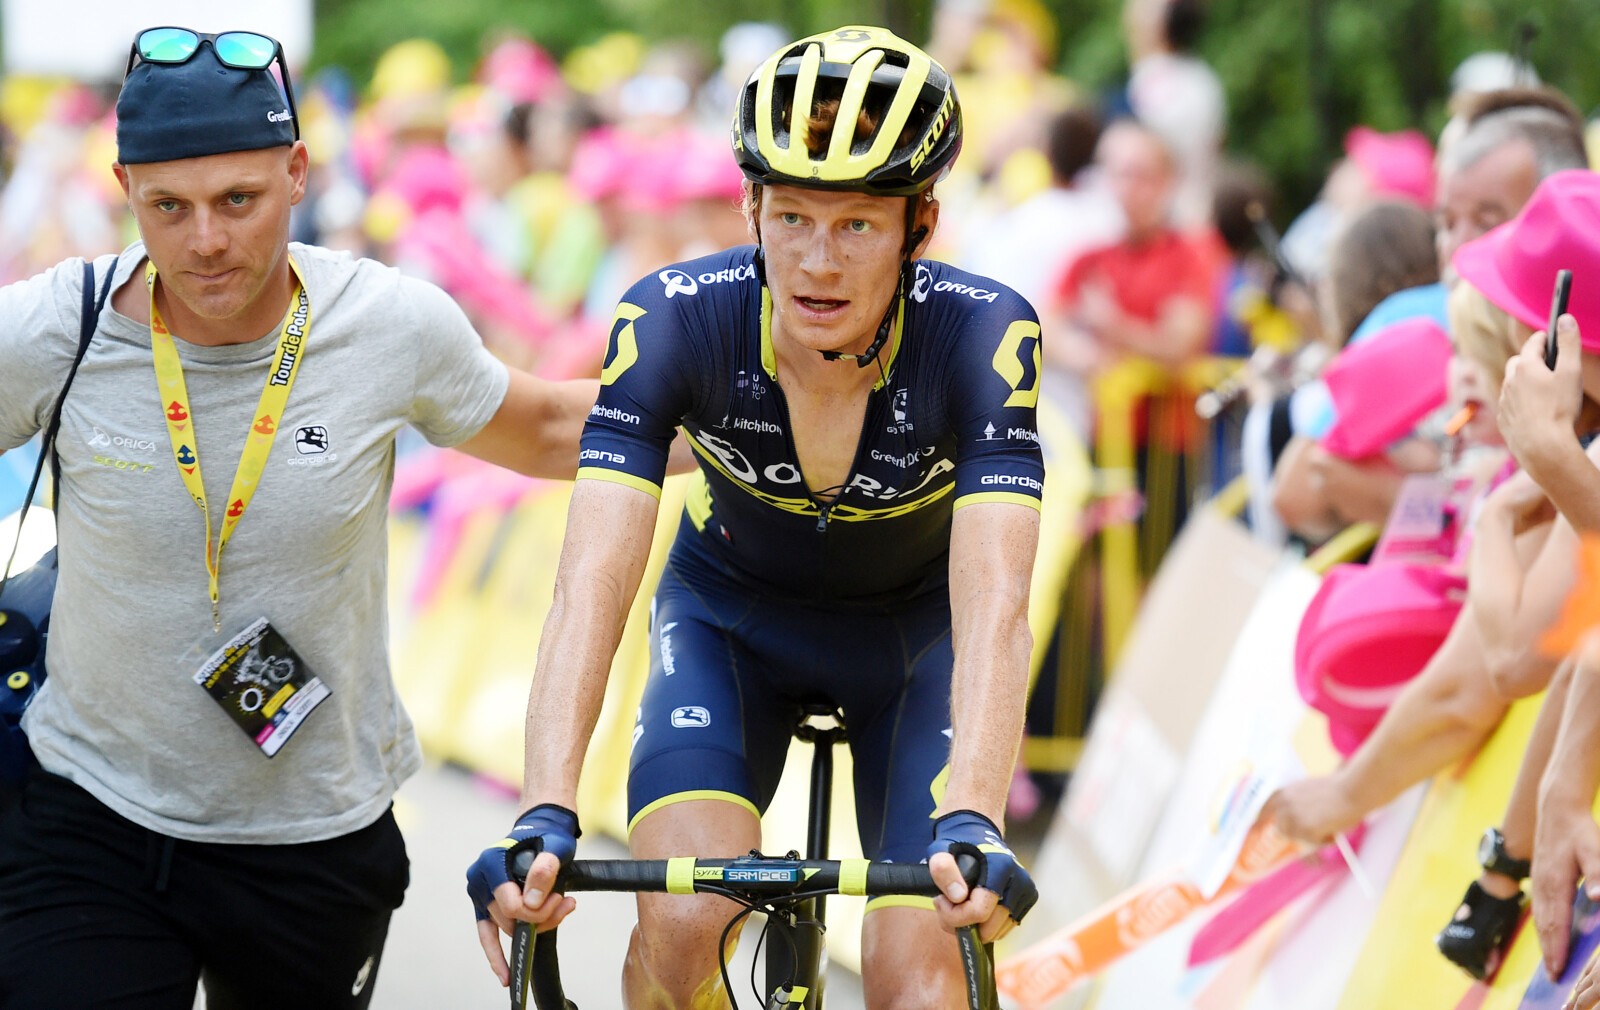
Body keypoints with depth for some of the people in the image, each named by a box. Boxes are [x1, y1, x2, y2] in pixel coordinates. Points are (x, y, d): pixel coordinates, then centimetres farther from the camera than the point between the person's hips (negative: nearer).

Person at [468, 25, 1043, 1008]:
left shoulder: (984, 336, -31)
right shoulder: (676, 318, -30)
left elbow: (993, 606, -40)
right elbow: (594, 583, -37)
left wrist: (971, 826, -57)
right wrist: (544, 819, -51)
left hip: (914, 625, 0)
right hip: (732, 618, 0)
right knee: (682, 925, -23)